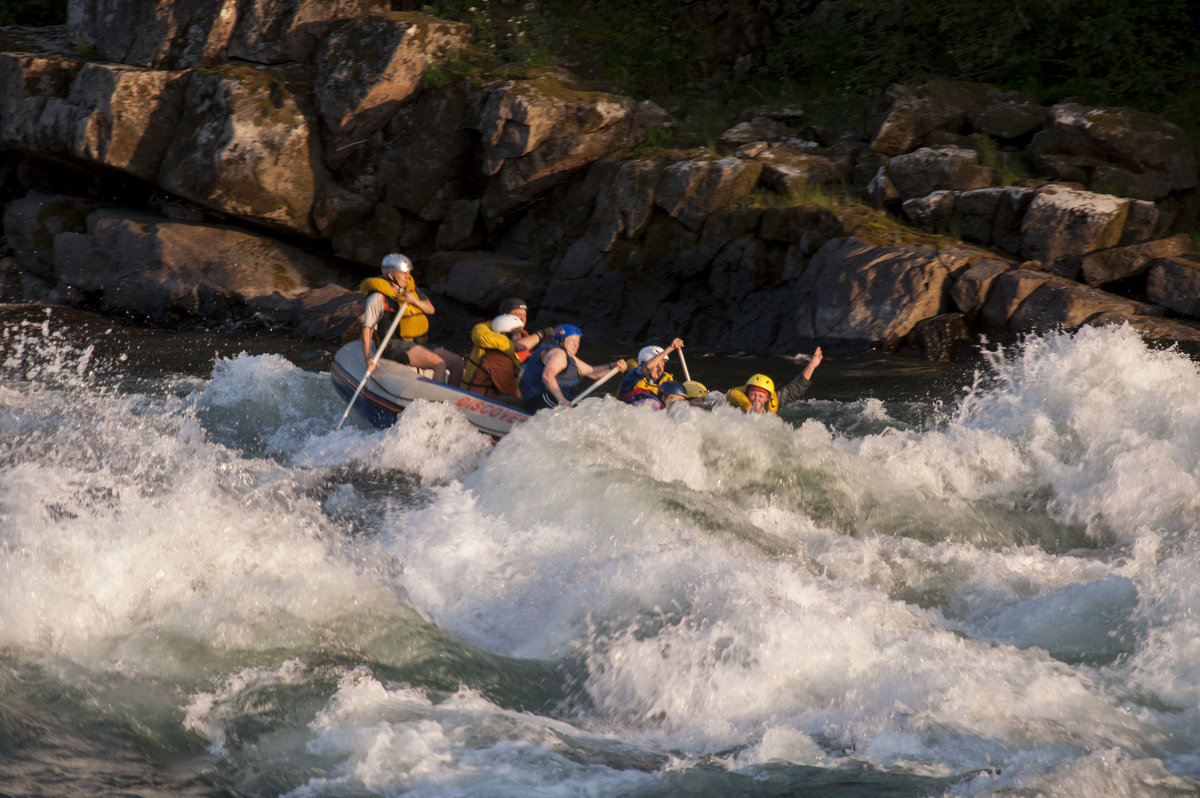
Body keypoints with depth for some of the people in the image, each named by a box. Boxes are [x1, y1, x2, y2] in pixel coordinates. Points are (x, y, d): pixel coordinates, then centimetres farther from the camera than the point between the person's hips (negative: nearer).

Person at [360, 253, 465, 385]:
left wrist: (416, 302, -9)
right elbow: (367, 328, -13)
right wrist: (367, 358, -23)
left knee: (457, 363, 2)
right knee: (439, 364, -28)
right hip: (394, 346, -8)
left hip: (415, 345, 9)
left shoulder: (409, 288, 14)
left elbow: (430, 309, 14)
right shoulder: (378, 297, -9)